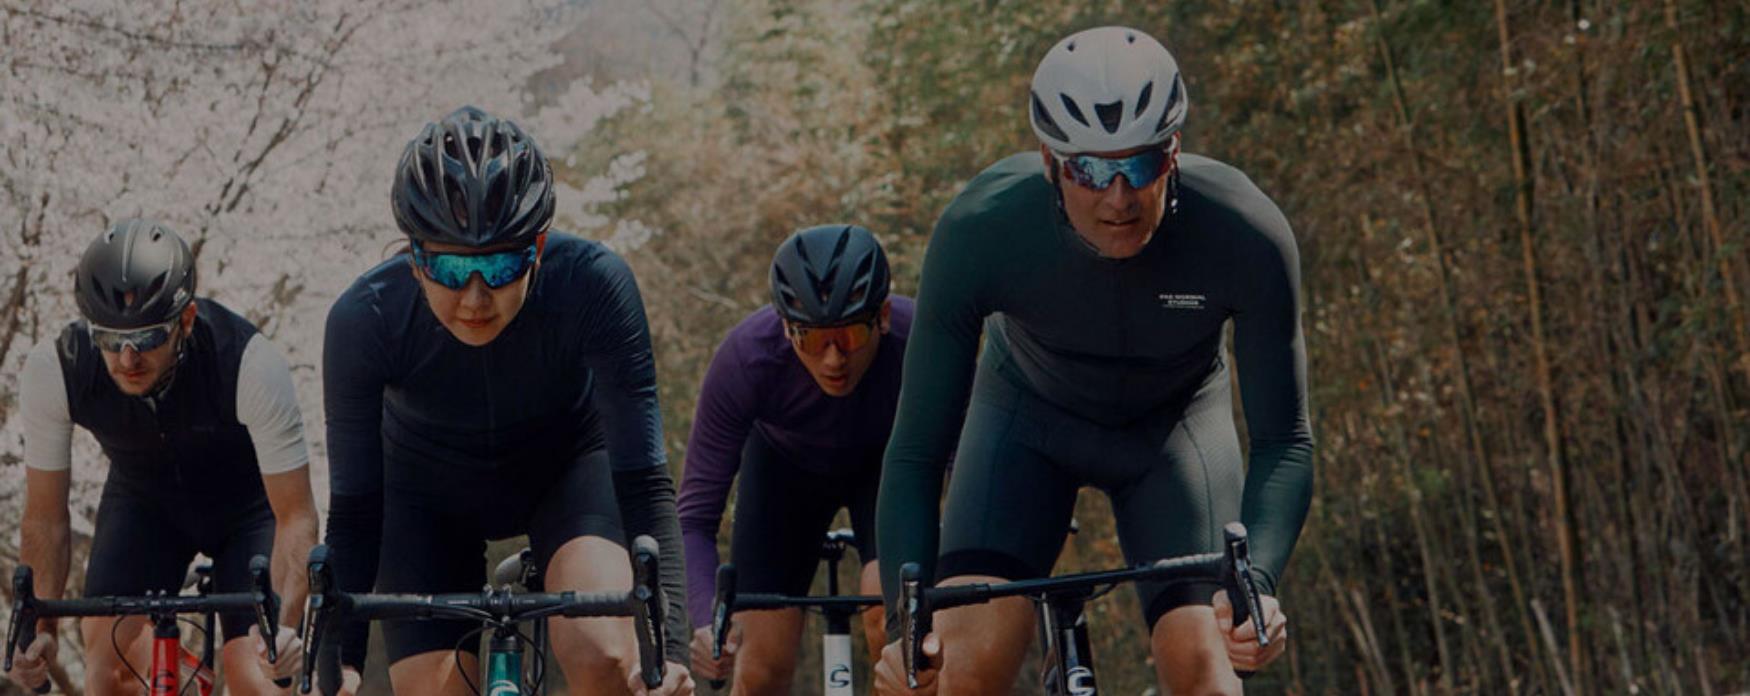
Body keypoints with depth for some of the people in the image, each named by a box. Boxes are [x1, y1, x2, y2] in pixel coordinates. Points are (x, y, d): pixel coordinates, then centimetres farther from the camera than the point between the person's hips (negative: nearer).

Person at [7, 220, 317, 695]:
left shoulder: (250, 364, -36)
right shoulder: (54, 370, -29)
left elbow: (295, 516, -30)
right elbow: (45, 515, -17)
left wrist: (284, 624, -43)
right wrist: (38, 630, -28)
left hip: (246, 501, -2)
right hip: (142, 499, 2)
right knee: (111, 650, -21)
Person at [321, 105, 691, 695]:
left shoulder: (594, 283, -35)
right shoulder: (365, 319, -32)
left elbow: (643, 481, -34)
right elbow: (354, 507, -23)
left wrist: (668, 648, -44)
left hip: (566, 465, -1)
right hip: (431, 489, 1)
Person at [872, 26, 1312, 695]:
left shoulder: (1246, 233, -33)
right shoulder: (978, 230, -34)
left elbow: (1283, 440, -24)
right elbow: (916, 450, -27)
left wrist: (1257, 581, -43)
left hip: (1173, 421, 1)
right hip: (1030, 412, 0)